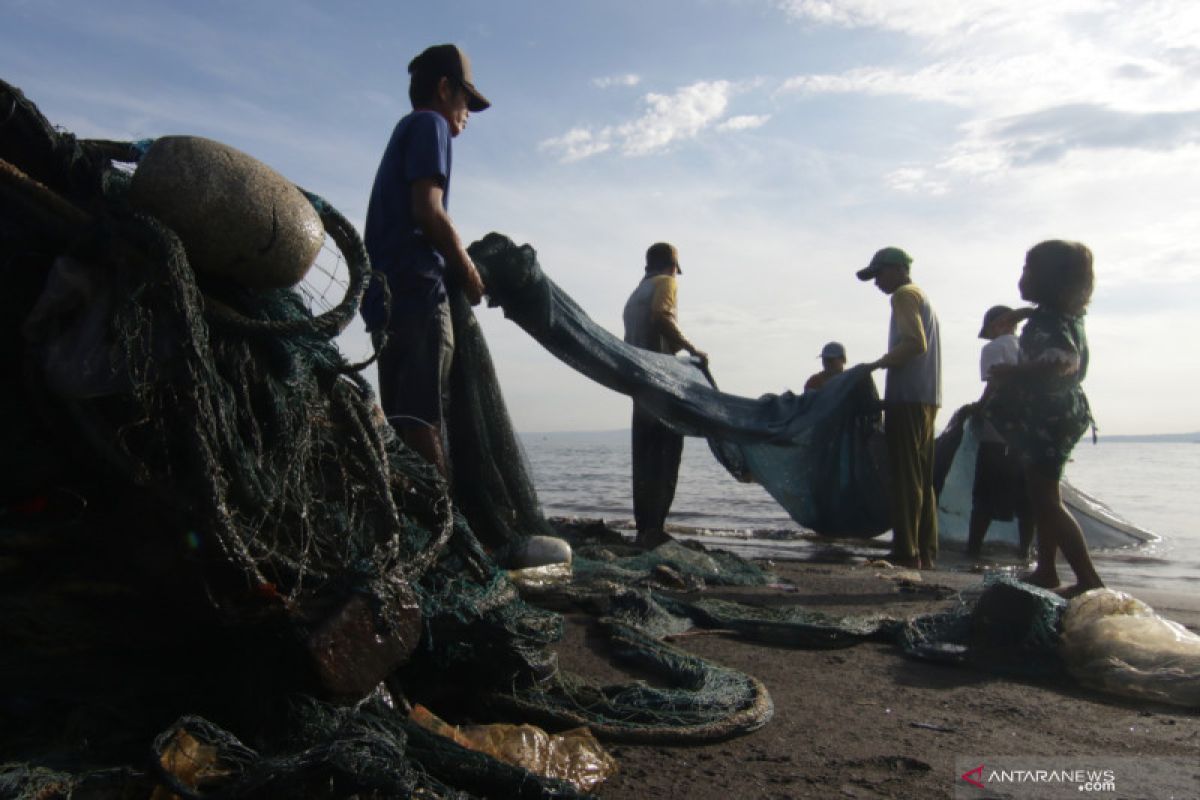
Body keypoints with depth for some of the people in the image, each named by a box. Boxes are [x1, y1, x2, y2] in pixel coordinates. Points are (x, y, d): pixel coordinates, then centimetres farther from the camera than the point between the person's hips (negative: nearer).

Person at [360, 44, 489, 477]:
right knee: (423, 420, -16)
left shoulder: (404, 132, 29)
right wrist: (467, 268, -3)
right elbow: (427, 210, -12)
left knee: (404, 422, 7)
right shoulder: (429, 123, 2)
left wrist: (455, 264, 15)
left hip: (389, 293, 9)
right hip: (417, 289, -9)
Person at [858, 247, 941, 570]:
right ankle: (925, 553, 13)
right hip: (926, 397, 10)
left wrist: (879, 363, -13)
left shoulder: (905, 295, -5)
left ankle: (906, 552, -9)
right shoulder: (922, 296, 25)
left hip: (908, 398, -10)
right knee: (922, 479, 10)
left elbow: (914, 343, -19)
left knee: (904, 477, -10)